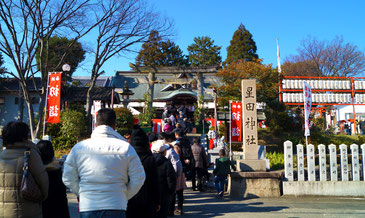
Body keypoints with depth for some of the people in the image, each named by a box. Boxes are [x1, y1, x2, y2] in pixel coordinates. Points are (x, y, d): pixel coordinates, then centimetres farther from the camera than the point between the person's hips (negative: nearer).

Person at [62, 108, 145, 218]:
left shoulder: (78, 147, 2)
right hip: (116, 207, -2)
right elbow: (138, 178, -1)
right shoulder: (126, 147, -3)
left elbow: (68, 178, 6)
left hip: (87, 207, 2)